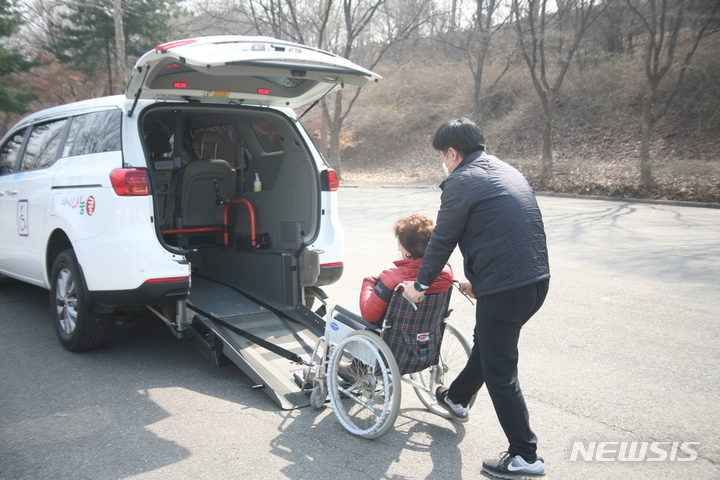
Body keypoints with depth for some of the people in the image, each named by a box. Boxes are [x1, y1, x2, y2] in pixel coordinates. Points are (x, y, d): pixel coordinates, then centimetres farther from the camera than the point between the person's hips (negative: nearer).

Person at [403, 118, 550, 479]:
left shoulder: (462, 181, -9)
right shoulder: (509, 173, 18)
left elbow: (442, 240, -5)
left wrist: (420, 284, 8)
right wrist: (478, 280, 29)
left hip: (503, 288, -10)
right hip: (537, 280, 10)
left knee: (500, 372, 4)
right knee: (486, 343, 28)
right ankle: (457, 398, 49)